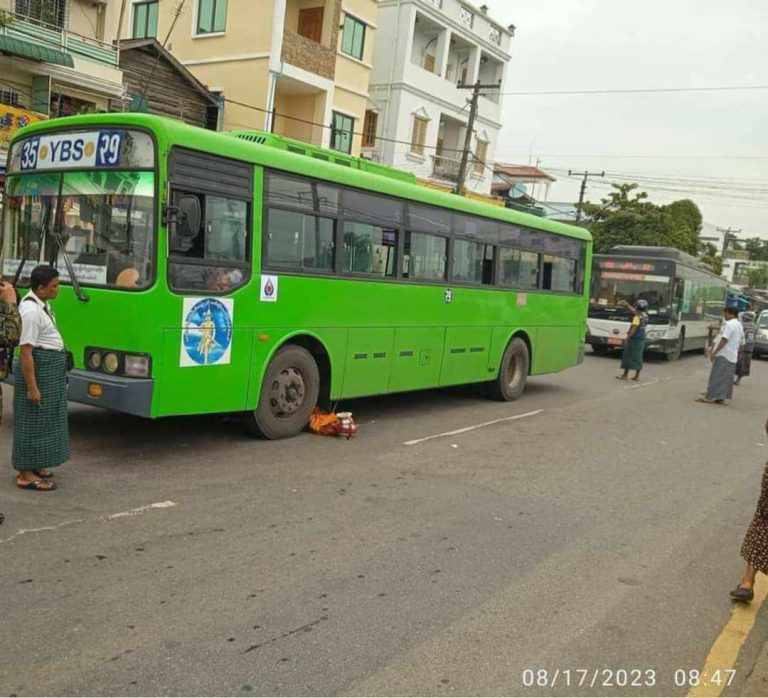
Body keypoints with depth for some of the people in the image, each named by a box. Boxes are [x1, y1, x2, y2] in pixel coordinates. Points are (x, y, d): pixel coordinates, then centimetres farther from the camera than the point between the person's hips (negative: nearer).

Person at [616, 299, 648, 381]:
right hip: (641, 339, 8)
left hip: (635, 339, -8)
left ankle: (625, 375, 0)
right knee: (638, 357, 11)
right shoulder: (644, 315, 10)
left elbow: (634, 328, -20)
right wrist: (626, 305, 22)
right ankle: (637, 376, 12)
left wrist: (628, 337, -19)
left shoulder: (637, 317, -15)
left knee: (629, 356, -2)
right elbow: (633, 311, 23)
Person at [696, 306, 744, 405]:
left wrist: (714, 352, -20)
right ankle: (721, 397, 11)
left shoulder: (728, 324, -13)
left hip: (723, 355, -9)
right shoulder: (739, 325, 18)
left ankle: (710, 396, -8)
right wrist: (737, 354, 27)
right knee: (727, 377, 9)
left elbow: (724, 340, -21)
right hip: (732, 356, 9)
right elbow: (741, 343, 21)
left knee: (716, 375, -8)